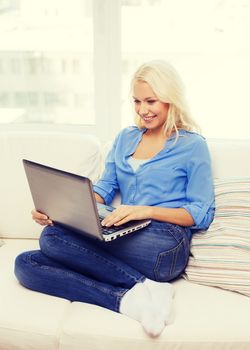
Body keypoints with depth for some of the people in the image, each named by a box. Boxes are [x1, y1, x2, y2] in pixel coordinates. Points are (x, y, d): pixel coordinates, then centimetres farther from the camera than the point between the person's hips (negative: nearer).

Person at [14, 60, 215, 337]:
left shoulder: (193, 145, 4)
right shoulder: (125, 138, 20)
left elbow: (202, 214, -1)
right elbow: (104, 188, 13)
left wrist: (146, 210, -17)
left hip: (165, 244, -7)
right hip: (124, 239, 7)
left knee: (53, 238, -24)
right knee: (25, 263, -15)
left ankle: (132, 296, -24)